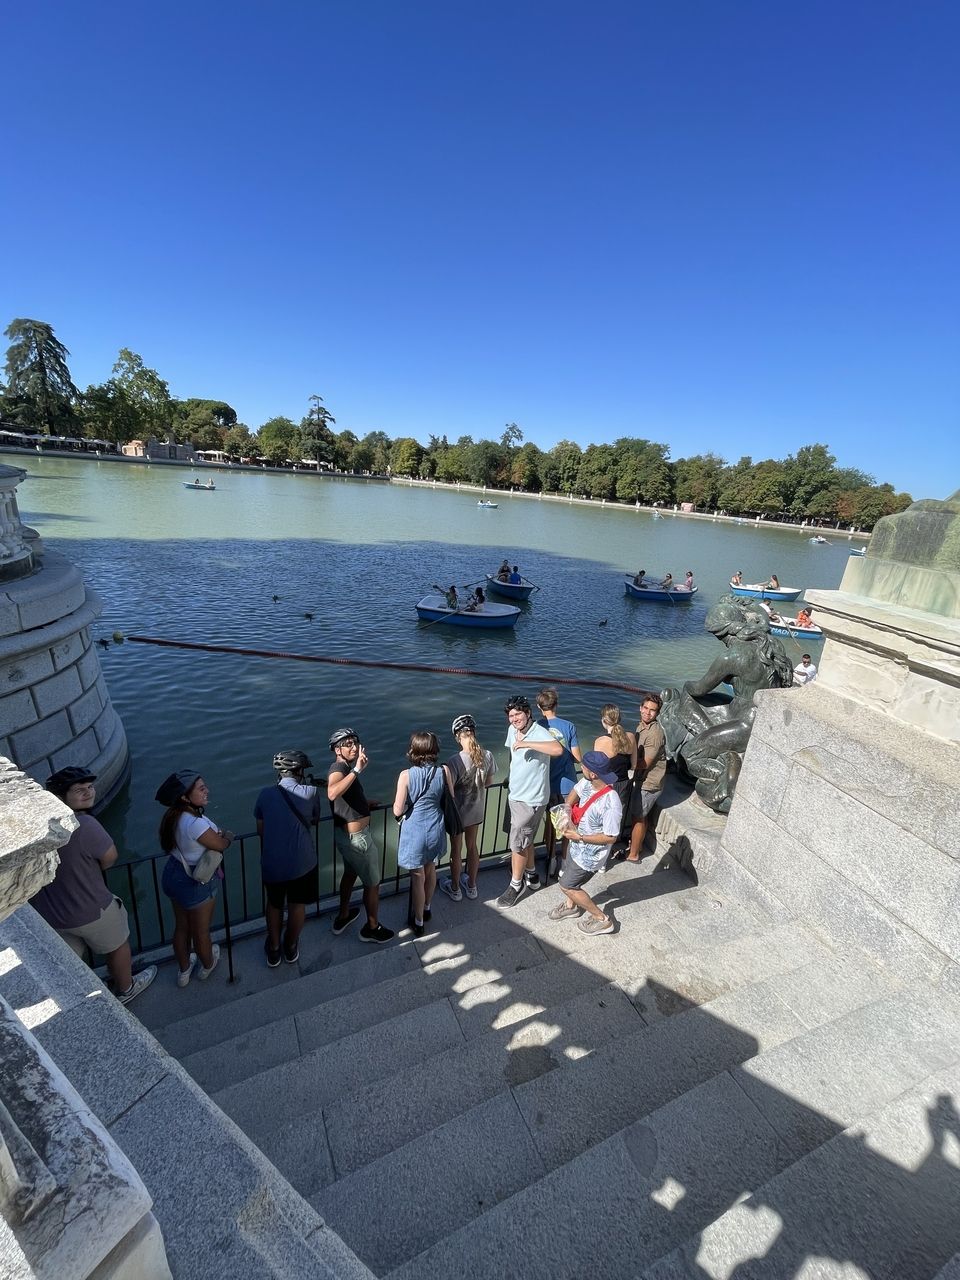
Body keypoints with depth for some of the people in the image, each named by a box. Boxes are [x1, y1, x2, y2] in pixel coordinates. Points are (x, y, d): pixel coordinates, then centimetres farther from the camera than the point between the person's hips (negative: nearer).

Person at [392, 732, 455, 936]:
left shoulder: (406, 775, -21)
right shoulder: (444, 771, -12)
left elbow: (398, 811, -16)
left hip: (415, 832, -3)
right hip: (436, 829, 4)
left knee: (417, 877, 14)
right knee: (430, 870, 26)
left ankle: (418, 922, 31)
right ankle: (426, 909, 47)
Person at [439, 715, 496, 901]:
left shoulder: (455, 761, -30)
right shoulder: (488, 755, -16)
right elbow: (488, 782, -1)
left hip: (458, 811, -4)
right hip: (477, 809, 4)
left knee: (456, 850, 18)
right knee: (472, 846, 24)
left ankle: (455, 888, 39)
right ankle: (471, 886, 43)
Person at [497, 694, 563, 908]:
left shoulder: (539, 733, -24)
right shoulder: (512, 730, 0)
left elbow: (558, 749, -44)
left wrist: (526, 743, -40)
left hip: (531, 798, -8)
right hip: (516, 794, 8)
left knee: (517, 843, 2)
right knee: (525, 839, 22)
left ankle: (516, 885, 22)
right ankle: (531, 876, 42)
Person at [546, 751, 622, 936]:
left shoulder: (611, 804, -36)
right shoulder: (587, 782, -16)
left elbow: (610, 837, -27)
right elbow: (573, 794, 4)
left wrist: (580, 837, -23)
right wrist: (567, 813, -13)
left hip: (589, 855, -7)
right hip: (577, 845, 7)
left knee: (567, 885, 9)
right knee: (568, 877, 27)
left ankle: (601, 919, 25)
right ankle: (571, 906, 55)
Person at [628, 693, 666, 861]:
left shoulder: (655, 733, -27)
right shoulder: (641, 727, 2)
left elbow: (644, 763, -24)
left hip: (649, 784, -8)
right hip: (642, 780, 8)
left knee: (637, 817, 5)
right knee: (640, 815, 21)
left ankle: (633, 855, 20)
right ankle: (638, 845, 39)